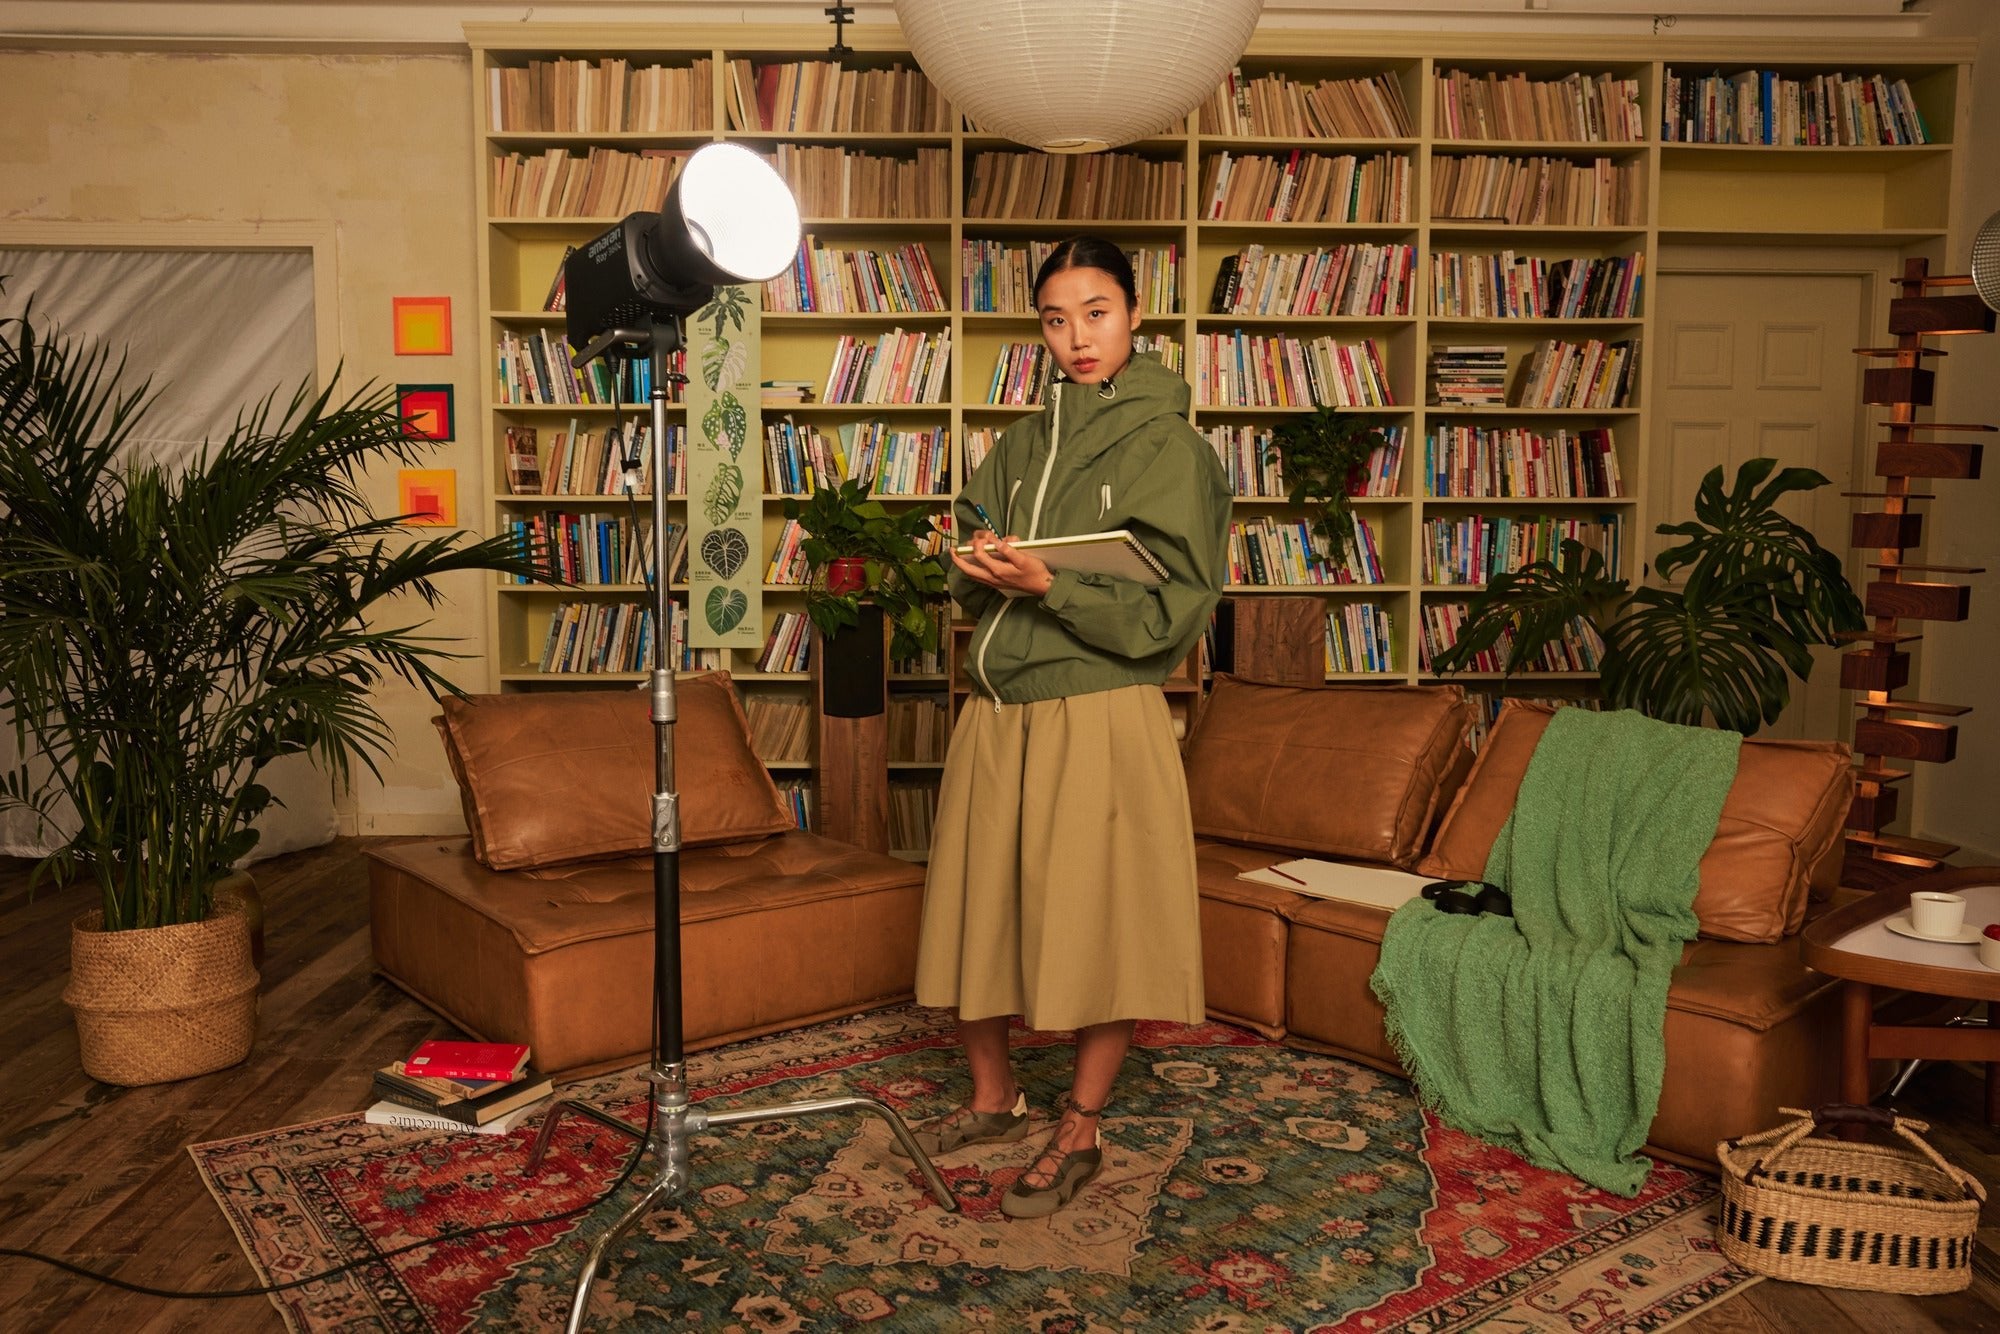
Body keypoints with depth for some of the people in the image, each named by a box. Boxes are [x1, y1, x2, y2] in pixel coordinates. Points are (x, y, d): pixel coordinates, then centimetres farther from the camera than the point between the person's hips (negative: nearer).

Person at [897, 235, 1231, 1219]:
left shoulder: (1164, 445, -6)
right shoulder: (1023, 442, 13)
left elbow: (1174, 606, -12)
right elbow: (971, 578, 19)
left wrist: (1049, 585, -21)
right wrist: (981, 564, -4)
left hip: (1098, 714, -6)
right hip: (997, 710, 6)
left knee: (1096, 922, 2)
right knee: (981, 907, 13)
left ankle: (1080, 1134, 21)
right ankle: (994, 1098, 34)